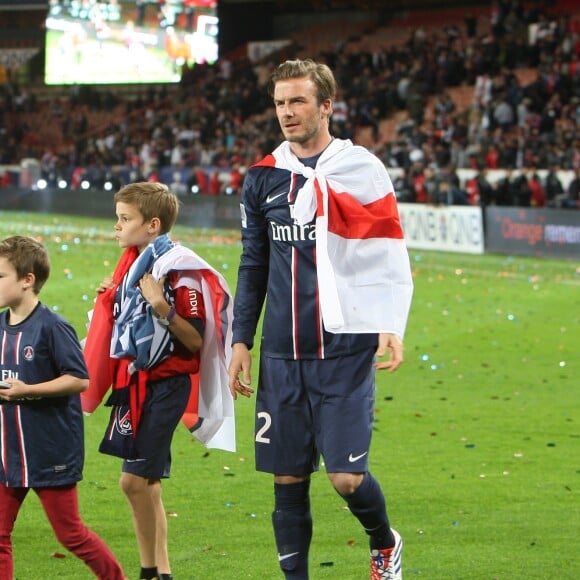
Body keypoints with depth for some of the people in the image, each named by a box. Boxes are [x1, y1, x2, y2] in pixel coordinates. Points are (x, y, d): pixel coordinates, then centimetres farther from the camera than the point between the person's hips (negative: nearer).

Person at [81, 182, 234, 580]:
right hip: (135, 382, 9)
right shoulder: (134, 263, 11)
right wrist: (111, 299, 11)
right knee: (146, 482, 11)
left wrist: (163, 309, -29)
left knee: (135, 479, -11)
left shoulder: (181, 271, -16)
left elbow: (197, 340, -19)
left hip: (166, 385, -9)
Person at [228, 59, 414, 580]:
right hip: (283, 356, 4)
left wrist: (392, 327, -11)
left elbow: (390, 256, 0)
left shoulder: (360, 169, -1)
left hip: (346, 351, -4)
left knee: (347, 476, -8)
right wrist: (241, 342, 12)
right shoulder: (264, 178, 10)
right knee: (288, 479, 3)